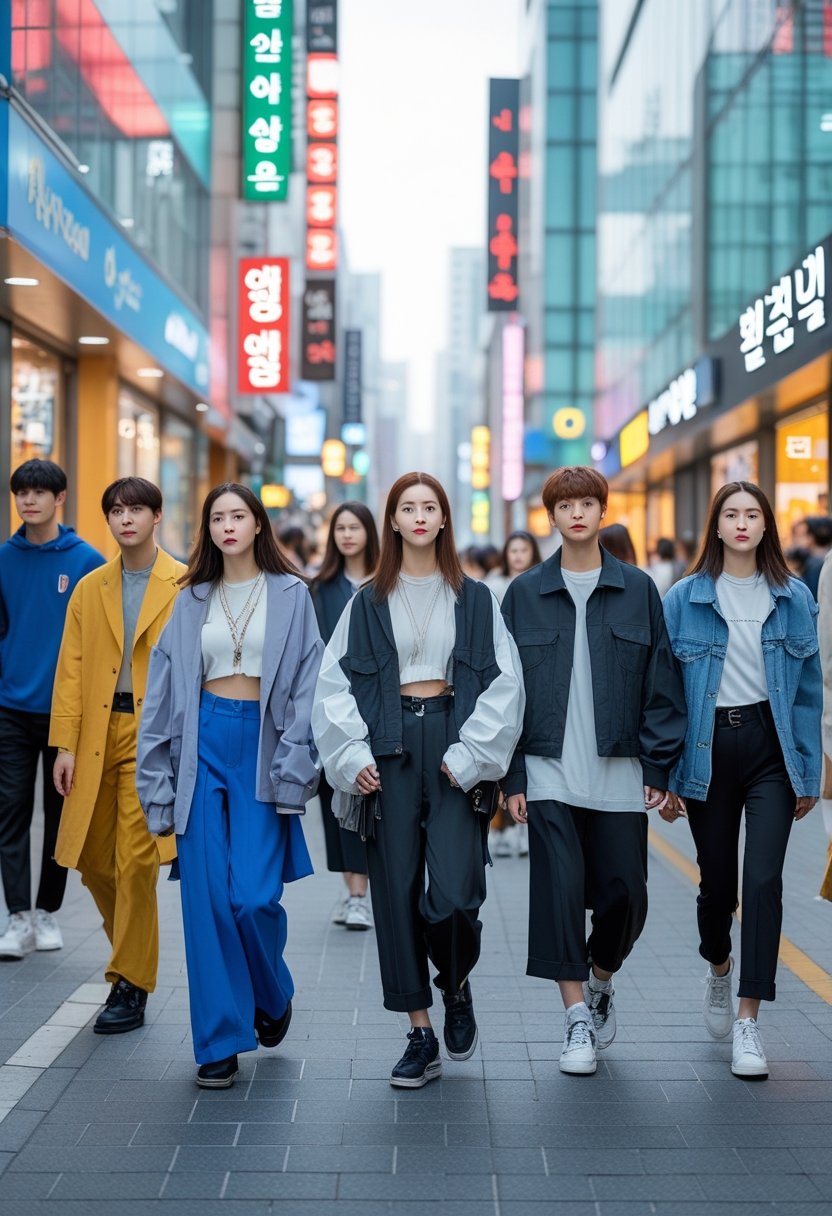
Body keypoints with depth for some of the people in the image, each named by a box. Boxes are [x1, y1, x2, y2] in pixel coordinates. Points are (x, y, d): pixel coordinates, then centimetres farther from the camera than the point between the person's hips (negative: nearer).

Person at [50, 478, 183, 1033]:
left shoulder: (186, 586, 1)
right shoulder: (90, 589, 13)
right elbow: (71, 670, 8)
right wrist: (65, 744, 0)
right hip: (97, 734, 5)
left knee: (136, 861, -7)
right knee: (93, 857, 9)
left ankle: (131, 986, 3)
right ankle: (134, 946, 32)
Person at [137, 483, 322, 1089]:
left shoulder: (290, 595, 4)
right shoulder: (191, 601, 11)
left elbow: (307, 686, -1)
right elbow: (164, 694, 10)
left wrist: (294, 768, -10)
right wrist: (159, 786, 4)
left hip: (261, 748, -2)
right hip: (203, 745, 2)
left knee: (254, 897, -9)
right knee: (208, 898, -2)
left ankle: (273, 995, 23)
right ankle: (221, 1042, 7)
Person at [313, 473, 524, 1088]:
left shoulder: (475, 600, 8)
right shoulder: (368, 603, 10)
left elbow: (505, 684, 2)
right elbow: (335, 685, 5)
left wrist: (469, 755, -9)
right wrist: (352, 756, -7)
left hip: (454, 748, -1)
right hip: (390, 753, 2)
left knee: (454, 894, -13)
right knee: (397, 893, 1)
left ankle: (457, 986, 20)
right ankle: (421, 1037, 11)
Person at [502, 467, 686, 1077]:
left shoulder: (638, 590, 5)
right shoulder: (525, 594, 5)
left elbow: (662, 682, 4)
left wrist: (659, 766, -2)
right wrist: (512, 775, -1)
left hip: (619, 770, 1)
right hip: (550, 770, 0)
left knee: (624, 892, 3)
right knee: (560, 888, -6)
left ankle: (601, 981, 31)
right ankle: (578, 1016, 5)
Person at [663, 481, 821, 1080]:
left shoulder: (794, 597, 4)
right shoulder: (685, 599, 0)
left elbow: (808, 687, 6)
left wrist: (809, 771, 2)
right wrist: (665, 774, -2)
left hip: (770, 745, 0)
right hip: (708, 746, 0)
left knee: (763, 879, -10)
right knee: (717, 881, 9)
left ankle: (748, 1020, -3)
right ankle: (719, 968, 41)